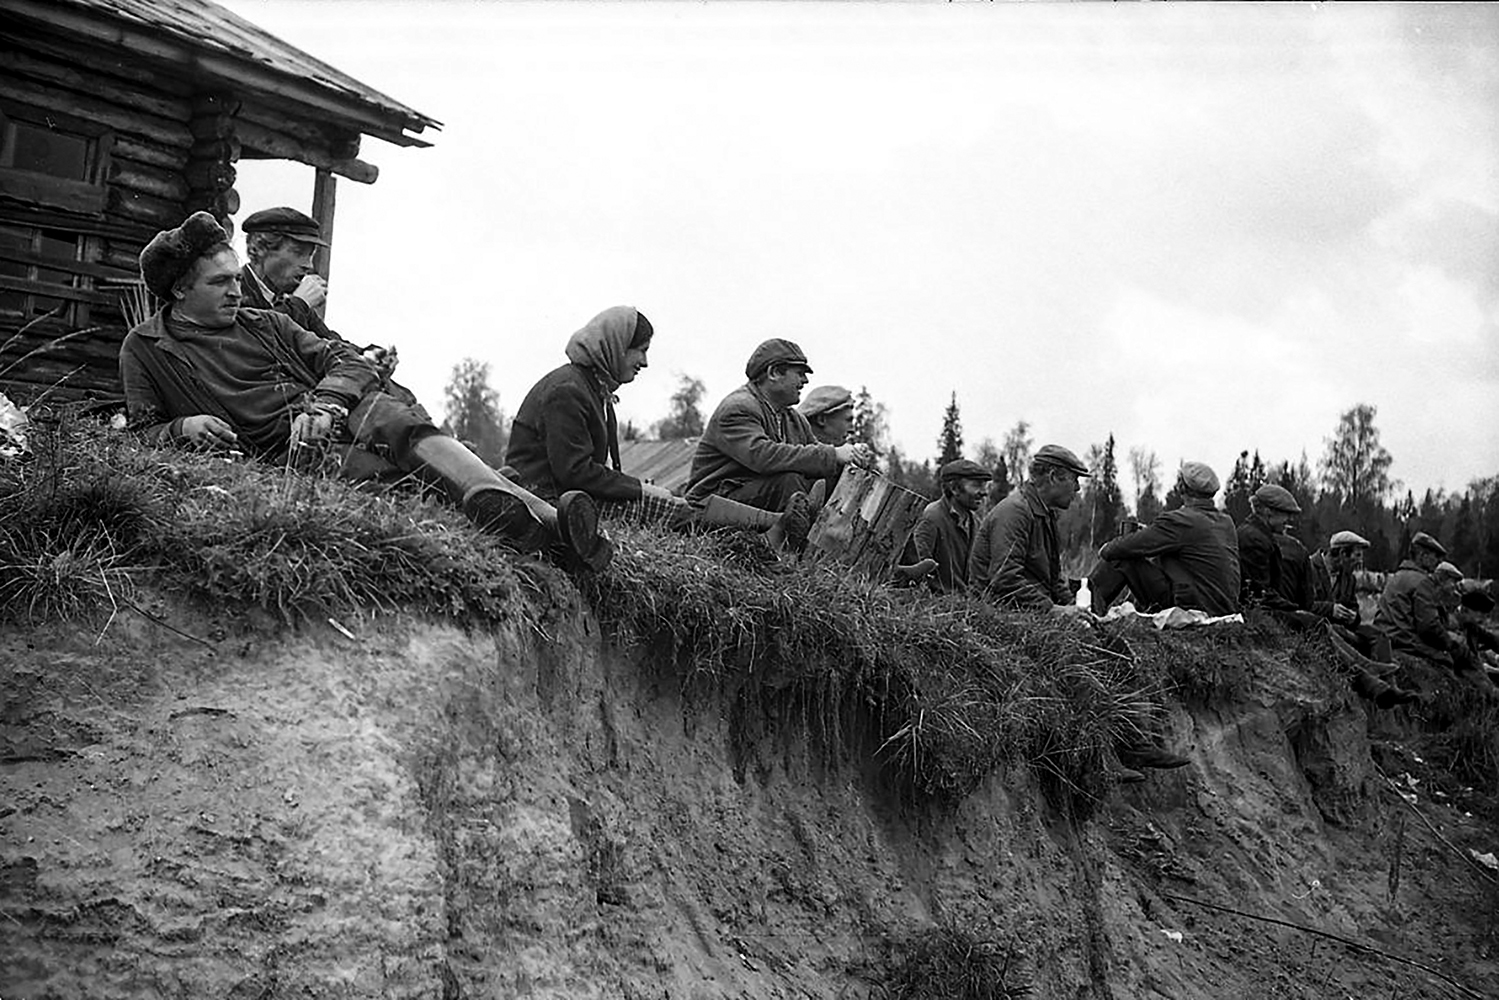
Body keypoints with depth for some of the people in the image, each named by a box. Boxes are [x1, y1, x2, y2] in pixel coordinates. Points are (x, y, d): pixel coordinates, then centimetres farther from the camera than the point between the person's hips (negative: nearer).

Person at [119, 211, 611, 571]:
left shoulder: (262, 323, 23)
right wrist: (184, 428, -12)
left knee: (407, 428, -30)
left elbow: (344, 361, 13)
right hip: (287, 452, -3)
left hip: (343, 411, 4)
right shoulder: (145, 349, 14)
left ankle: (551, 523, -50)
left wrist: (325, 405, -9)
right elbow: (143, 435, 12)